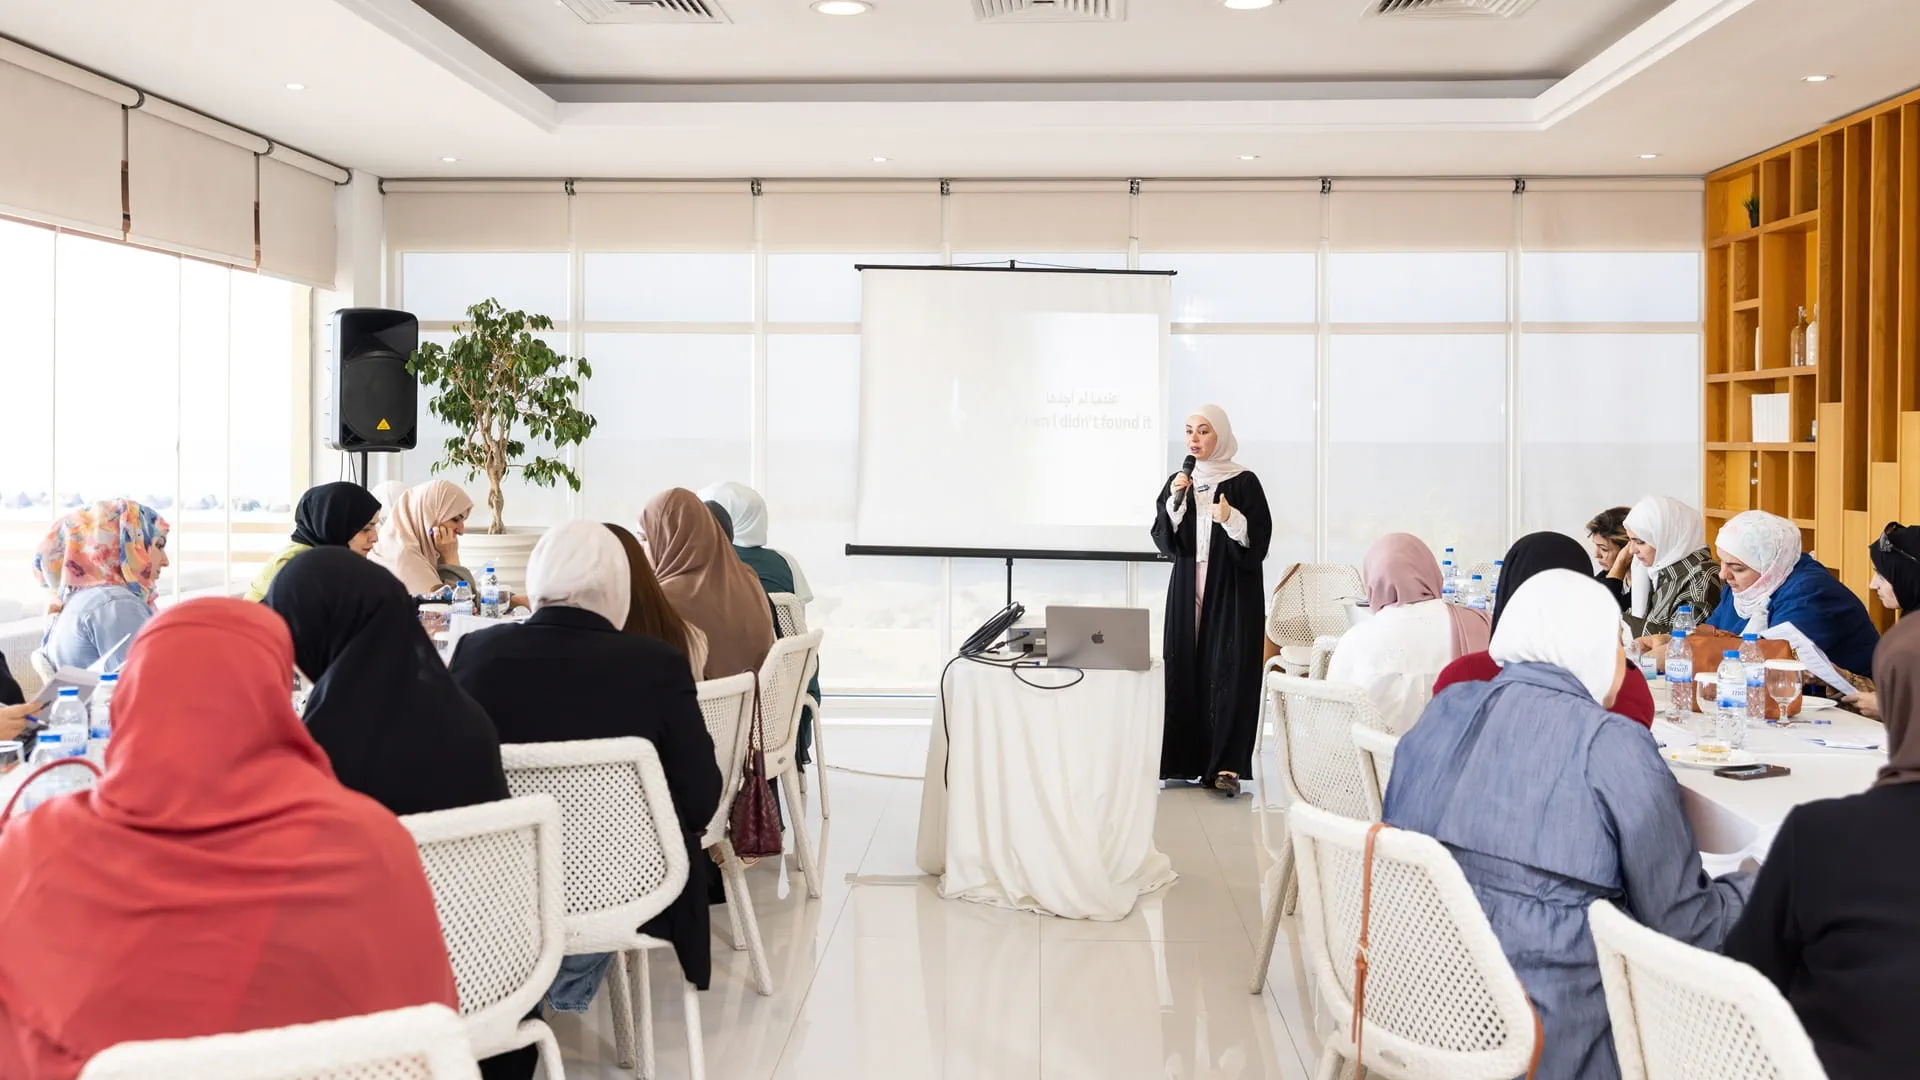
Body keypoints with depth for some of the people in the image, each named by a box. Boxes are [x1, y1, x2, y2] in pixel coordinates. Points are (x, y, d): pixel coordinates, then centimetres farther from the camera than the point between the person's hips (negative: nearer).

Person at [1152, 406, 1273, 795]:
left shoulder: (1243, 482, -3)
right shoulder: (1178, 482, 10)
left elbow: (1258, 541, -8)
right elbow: (1164, 541, 4)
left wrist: (1232, 521, -25)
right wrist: (1175, 501, -9)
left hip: (1233, 590, -4)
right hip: (1188, 588, 4)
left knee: (1228, 672, -7)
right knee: (1186, 670, 2)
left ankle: (1227, 765, -6)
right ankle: (1187, 760, 10)